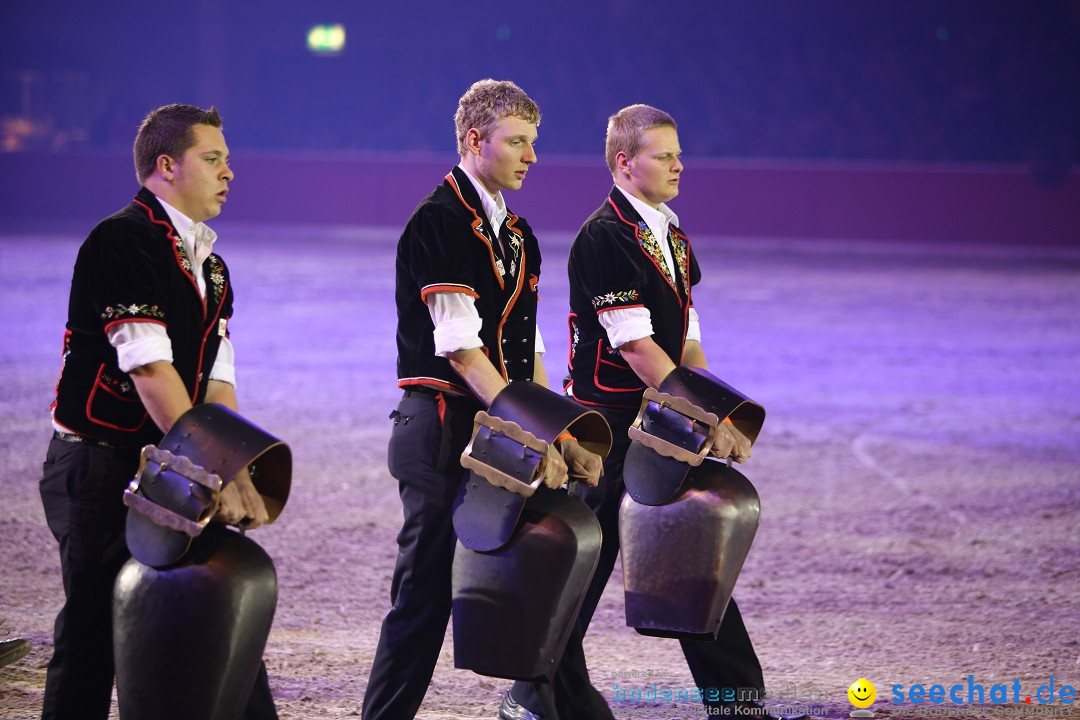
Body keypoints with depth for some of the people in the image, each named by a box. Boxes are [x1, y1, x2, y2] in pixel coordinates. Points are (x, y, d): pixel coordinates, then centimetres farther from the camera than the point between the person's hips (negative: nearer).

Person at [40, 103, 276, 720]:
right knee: (95, 632, -7)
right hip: (101, 468, -9)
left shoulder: (209, 265, 16)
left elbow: (217, 380, 12)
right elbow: (148, 368, -19)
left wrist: (243, 472, -3)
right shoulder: (122, 240, -12)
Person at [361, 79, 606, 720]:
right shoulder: (439, 222, -11)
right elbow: (460, 347, -18)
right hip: (445, 429, -8)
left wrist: (560, 436, 7)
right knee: (428, 588, -6)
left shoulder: (516, 234, 16)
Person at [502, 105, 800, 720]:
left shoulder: (671, 237, 14)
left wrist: (724, 416, 4)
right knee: (588, 559, -2)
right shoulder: (605, 237, -14)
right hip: (613, 425, -8)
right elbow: (635, 346, -20)